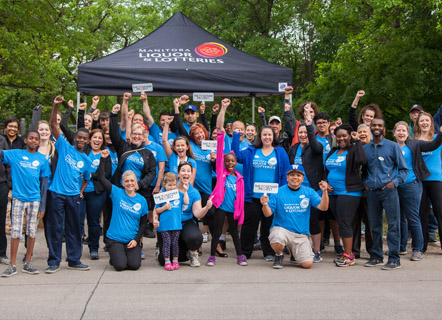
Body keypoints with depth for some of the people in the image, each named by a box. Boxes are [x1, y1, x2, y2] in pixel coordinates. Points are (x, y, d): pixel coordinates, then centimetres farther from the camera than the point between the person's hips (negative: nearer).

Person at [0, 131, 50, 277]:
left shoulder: (42, 159, 7)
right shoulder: (15, 154, 4)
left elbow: (44, 183, 7)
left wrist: (42, 206, 3)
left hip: (34, 199, 2)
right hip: (18, 198, -1)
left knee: (32, 231, 5)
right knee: (15, 231, 0)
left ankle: (27, 264, 16)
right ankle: (12, 266, 7)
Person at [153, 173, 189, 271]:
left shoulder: (179, 195, 8)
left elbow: (186, 202, -5)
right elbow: (156, 210, 3)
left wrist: (185, 191, -4)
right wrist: (165, 207, -12)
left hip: (176, 224, 2)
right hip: (164, 225, -2)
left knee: (175, 242, 6)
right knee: (167, 242, -1)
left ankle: (175, 261, 16)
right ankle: (167, 261, 5)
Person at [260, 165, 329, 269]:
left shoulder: (309, 192, 5)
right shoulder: (278, 192, -2)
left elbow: (323, 207, -5)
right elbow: (268, 214, -5)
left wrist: (324, 191, -20)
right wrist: (265, 205, -27)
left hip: (301, 234, 3)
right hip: (281, 229, -3)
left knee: (307, 264, -11)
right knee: (277, 239, -38)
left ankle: (294, 251, 25)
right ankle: (279, 255, 0)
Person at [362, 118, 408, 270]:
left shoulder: (393, 146, 3)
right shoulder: (365, 148, 12)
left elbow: (404, 169, 5)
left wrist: (395, 182, -7)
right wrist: (365, 182, 8)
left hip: (388, 191, -3)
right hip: (371, 192, 3)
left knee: (393, 224, -5)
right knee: (375, 226, 9)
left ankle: (394, 259, -1)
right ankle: (376, 256, 19)